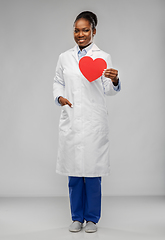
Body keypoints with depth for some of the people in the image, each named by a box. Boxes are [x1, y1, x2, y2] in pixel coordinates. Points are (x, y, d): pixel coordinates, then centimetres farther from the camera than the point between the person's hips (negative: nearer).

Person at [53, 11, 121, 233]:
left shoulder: (103, 57, 2)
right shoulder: (65, 57, 11)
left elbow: (108, 90, -5)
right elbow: (58, 82, 17)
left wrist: (114, 81, -26)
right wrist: (59, 97, -3)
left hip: (94, 120, -3)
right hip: (70, 120, 3)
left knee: (92, 170, 1)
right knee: (73, 170, 8)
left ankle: (92, 218, 16)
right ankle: (77, 217, 22)